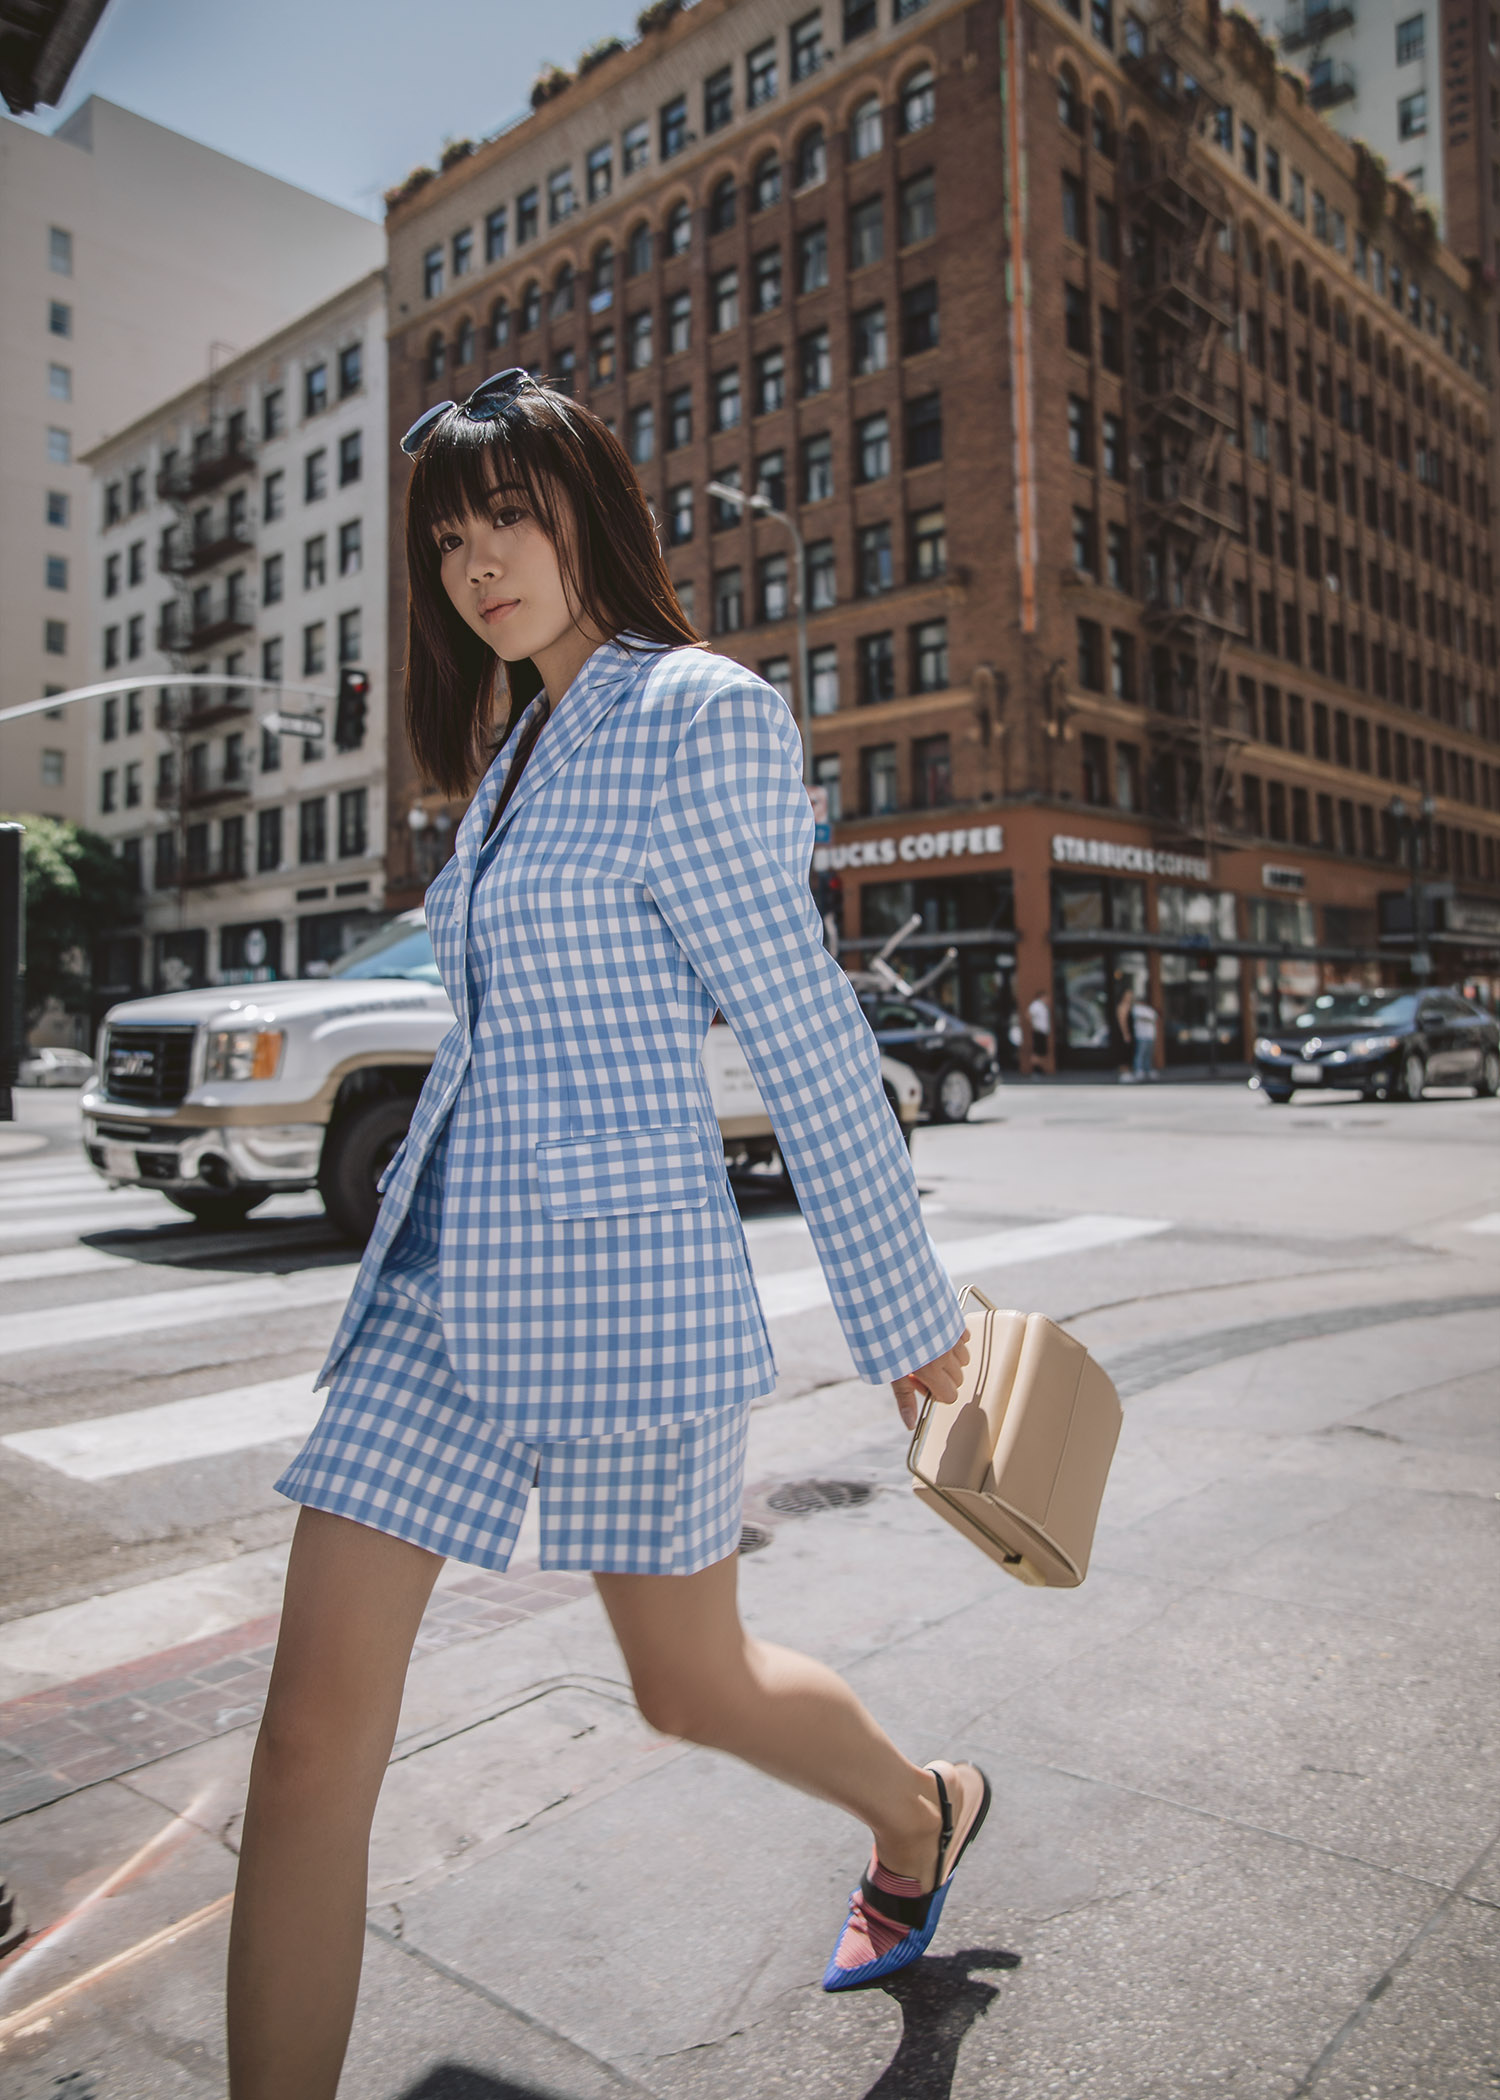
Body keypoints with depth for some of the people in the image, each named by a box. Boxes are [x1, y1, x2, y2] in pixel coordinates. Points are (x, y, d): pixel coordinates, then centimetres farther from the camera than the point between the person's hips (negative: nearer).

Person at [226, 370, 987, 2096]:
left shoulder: (700, 717, -9)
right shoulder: (517, 749, 16)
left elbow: (804, 1031, -10)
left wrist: (906, 1309, -5)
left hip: (613, 1274, -7)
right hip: (439, 1265, 7)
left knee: (688, 1687, 15)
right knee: (313, 1729, 3)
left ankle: (924, 1813, 47)